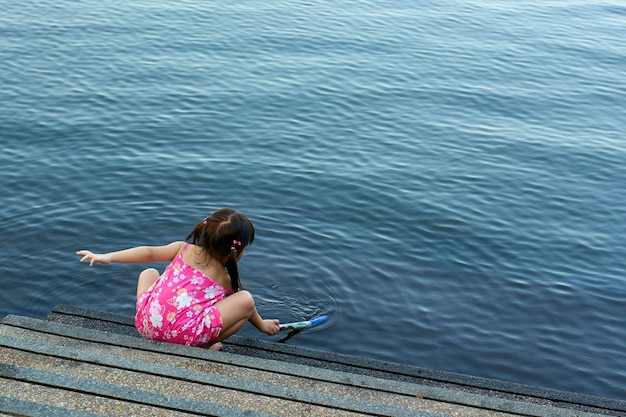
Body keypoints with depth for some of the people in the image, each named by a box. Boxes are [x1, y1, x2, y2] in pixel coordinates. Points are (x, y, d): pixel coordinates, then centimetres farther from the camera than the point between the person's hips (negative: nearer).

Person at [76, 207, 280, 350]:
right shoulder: (225, 279, 12)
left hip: (147, 325, 4)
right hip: (184, 336, -4)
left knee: (149, 273, 35)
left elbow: (150, 253, 3)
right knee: (246, 299, 3)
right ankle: (203, 347, 1)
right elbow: (243, 305, 27)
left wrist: (108, 256, 0)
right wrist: (263, 325, 46)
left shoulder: (184, 249, 14)